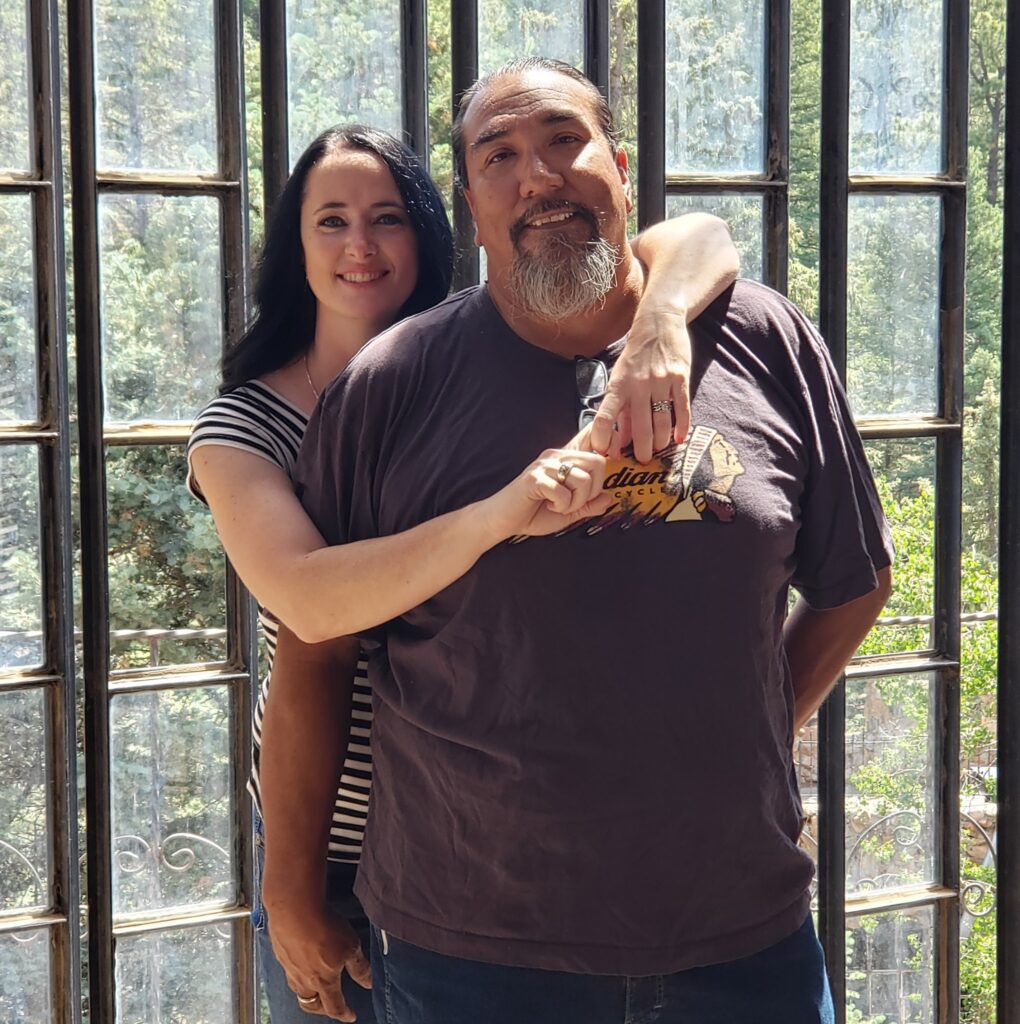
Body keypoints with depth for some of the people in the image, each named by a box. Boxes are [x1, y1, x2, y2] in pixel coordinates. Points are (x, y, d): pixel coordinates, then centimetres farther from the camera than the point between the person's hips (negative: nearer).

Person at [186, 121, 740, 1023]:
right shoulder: (242, 426, -9)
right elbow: (307, 598, -29)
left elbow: (699, 240, -12)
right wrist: (501, 513, -43)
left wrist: (660, 322, -36)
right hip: (329, 837, -1)